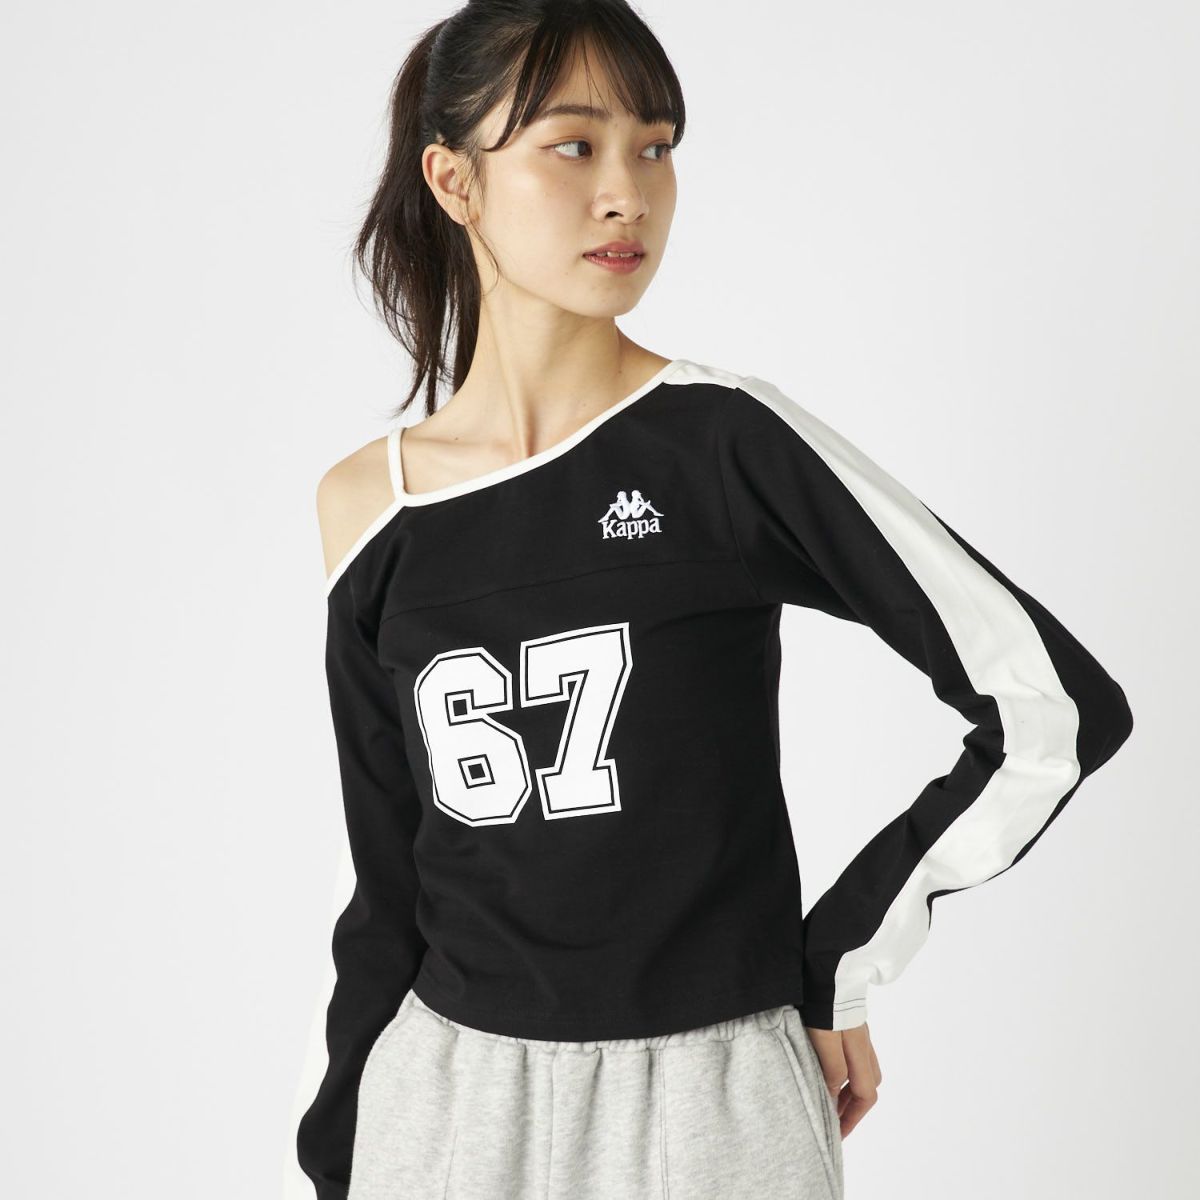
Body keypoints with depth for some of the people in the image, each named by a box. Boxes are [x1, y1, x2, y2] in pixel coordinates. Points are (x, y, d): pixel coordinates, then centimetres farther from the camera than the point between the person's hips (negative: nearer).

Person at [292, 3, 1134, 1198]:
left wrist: (836, 964, -7)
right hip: (443, 1097, 3)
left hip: (707, 1096, -2)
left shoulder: (730, 440, -11)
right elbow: (389, 882, 7)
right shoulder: (366, 508, 0)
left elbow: (1058, 709, -12)